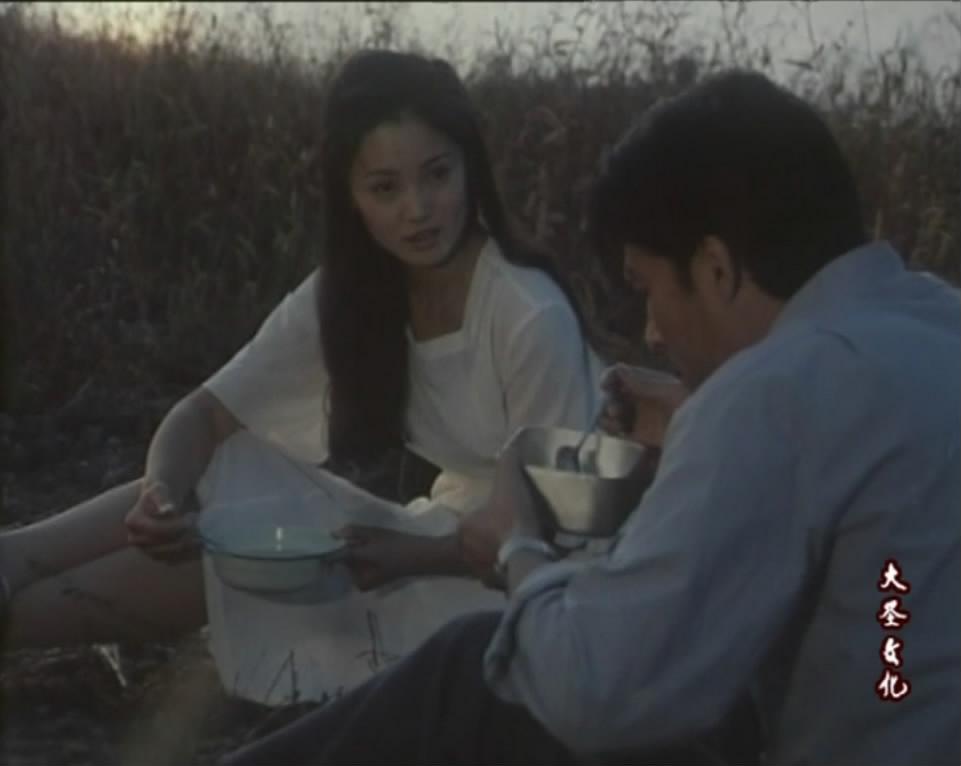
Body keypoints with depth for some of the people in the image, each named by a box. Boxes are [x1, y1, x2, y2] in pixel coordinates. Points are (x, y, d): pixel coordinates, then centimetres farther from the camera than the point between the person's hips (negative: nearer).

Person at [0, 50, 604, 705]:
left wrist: (408, 556, -32)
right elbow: (205, 416, -5)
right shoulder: (344, 293, -5)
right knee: (196, 515, -11)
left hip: (526, 574, -6)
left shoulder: (531, 315, -24)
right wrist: (163, 495, -28)